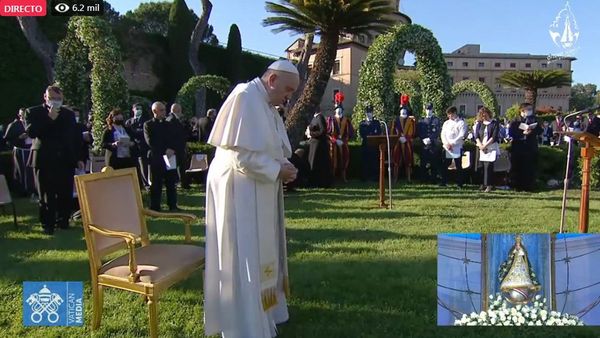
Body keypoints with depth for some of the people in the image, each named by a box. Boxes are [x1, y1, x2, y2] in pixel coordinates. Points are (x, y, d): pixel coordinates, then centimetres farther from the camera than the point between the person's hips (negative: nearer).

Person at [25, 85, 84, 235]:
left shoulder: (69, 114, 12)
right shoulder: (33, 112, 4)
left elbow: (76, 137, 13)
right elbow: (31, 132, -11)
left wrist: (79, 158, 9)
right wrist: (49, 118, -14)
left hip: (66, 160, 2)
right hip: (44, 160, -2)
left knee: (65, 194, 2)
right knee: (46, 195, 5)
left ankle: (63, 221, 15)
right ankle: (48, 225, 13)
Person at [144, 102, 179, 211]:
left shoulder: (168, 124, 17)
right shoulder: (148, 124, 1)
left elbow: (173, 140, 13)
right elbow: (150, 142, -9)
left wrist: (171, 149, -8)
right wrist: (165, 150, -15)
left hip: (170, 157, 4)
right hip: (156, 158, -4)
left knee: (171, 183, 5)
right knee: (156, 185, 1)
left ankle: (173, 206, 12)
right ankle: (155, 208, 7)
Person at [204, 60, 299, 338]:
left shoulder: (265, 104, 12)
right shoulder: (245, 97, -18)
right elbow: (242, 154, -23)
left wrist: (282, 167, -1)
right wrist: (277, 170, -16)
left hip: (258, 190, 10)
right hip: (240, 190, -10)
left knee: (259, 253, 18)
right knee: (243, 257, -1)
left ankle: (260, 307, 34)